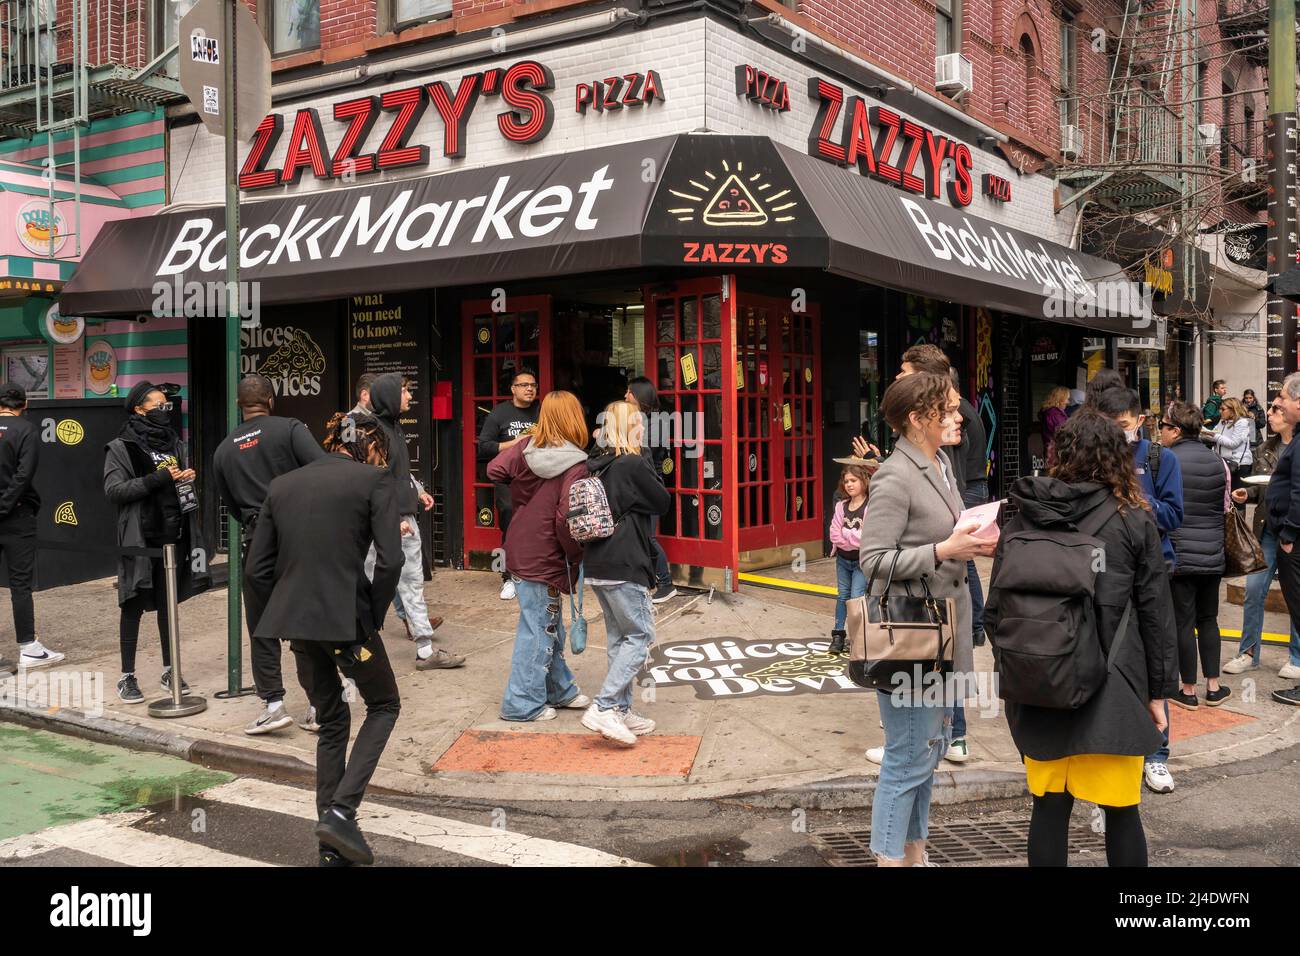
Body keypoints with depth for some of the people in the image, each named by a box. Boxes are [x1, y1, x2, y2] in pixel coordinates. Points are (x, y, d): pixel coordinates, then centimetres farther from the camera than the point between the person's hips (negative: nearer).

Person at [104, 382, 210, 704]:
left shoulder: (176, 445, 12)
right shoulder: (120, 448, -4)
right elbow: (113, 490, -14)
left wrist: (188, 478, 0)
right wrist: (159, 479, -20)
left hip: (173, 537, 5)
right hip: (140, 540, -5)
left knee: (168, 604, 12)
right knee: (134, 606, 1)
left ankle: (169, 671, 21)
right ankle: (127, 676, 10)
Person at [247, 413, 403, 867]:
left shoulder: (282, 485, 13)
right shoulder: (374, 480, -2)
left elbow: (258, 567, 10)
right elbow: (389, 560, -12)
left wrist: (286, 614, 16)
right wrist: (375, 617, 1)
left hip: (294, 621, 5)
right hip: (346, 619, -5)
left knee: (331, 721, 19)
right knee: (384, 706, 17)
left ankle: (332, 846, 21)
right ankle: (341, 812, 1)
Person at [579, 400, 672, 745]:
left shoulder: (596, 464, 11)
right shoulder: (634, 464, -14)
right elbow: (662, 502, -2)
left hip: (596, 564, 9)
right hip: (624, 565, -9)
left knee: (618, 636, 14)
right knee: (640, 635, -2)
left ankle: (621, 711, 19)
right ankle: (603, 708, -10)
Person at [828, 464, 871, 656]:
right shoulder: (841, 505, 3)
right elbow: (834, 535, -3)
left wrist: (844, 533, -14)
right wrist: (854, 539, -16)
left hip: (861, 561, -6)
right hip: (843, 559, 6)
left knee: (856, 598, -7)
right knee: (842, 596, 13)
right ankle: (838, 636, 22)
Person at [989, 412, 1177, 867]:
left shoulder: (1022, 518, 1)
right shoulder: (1133, 520, -4)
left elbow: (997, 607, 3)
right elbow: (1155, 612, -2)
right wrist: (1158, 690, 6)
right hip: (1111, 687, -2)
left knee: (1049, 804, 10)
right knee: (1121, 809, 8)